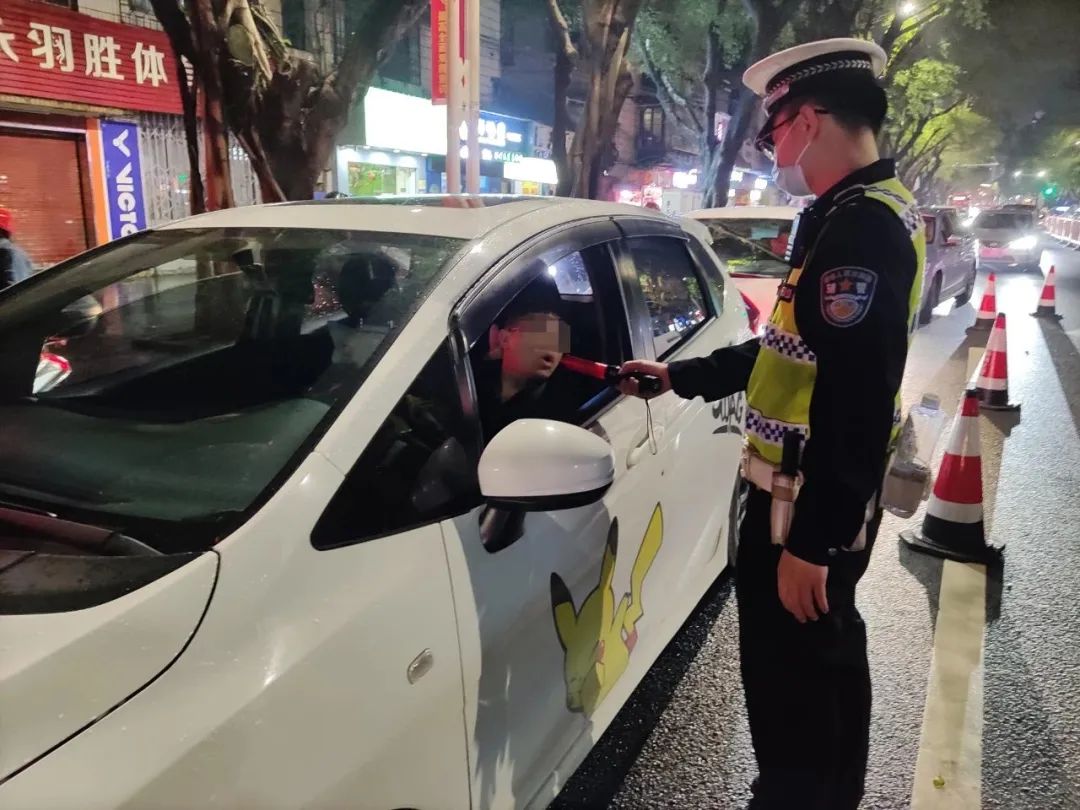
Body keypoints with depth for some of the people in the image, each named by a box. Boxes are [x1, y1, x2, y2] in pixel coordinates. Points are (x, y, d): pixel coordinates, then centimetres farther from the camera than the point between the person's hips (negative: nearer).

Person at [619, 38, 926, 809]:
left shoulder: (860, 227, -21)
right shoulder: (866, 213, 12)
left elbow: (857, 405, -28)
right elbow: (795, 351, 17)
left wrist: (810, 541, -24)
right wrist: (675, 376, 19)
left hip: (812, 507, -11)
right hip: (830, 500, 11)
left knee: (792, 680, 5)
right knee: (827, 661, 25)